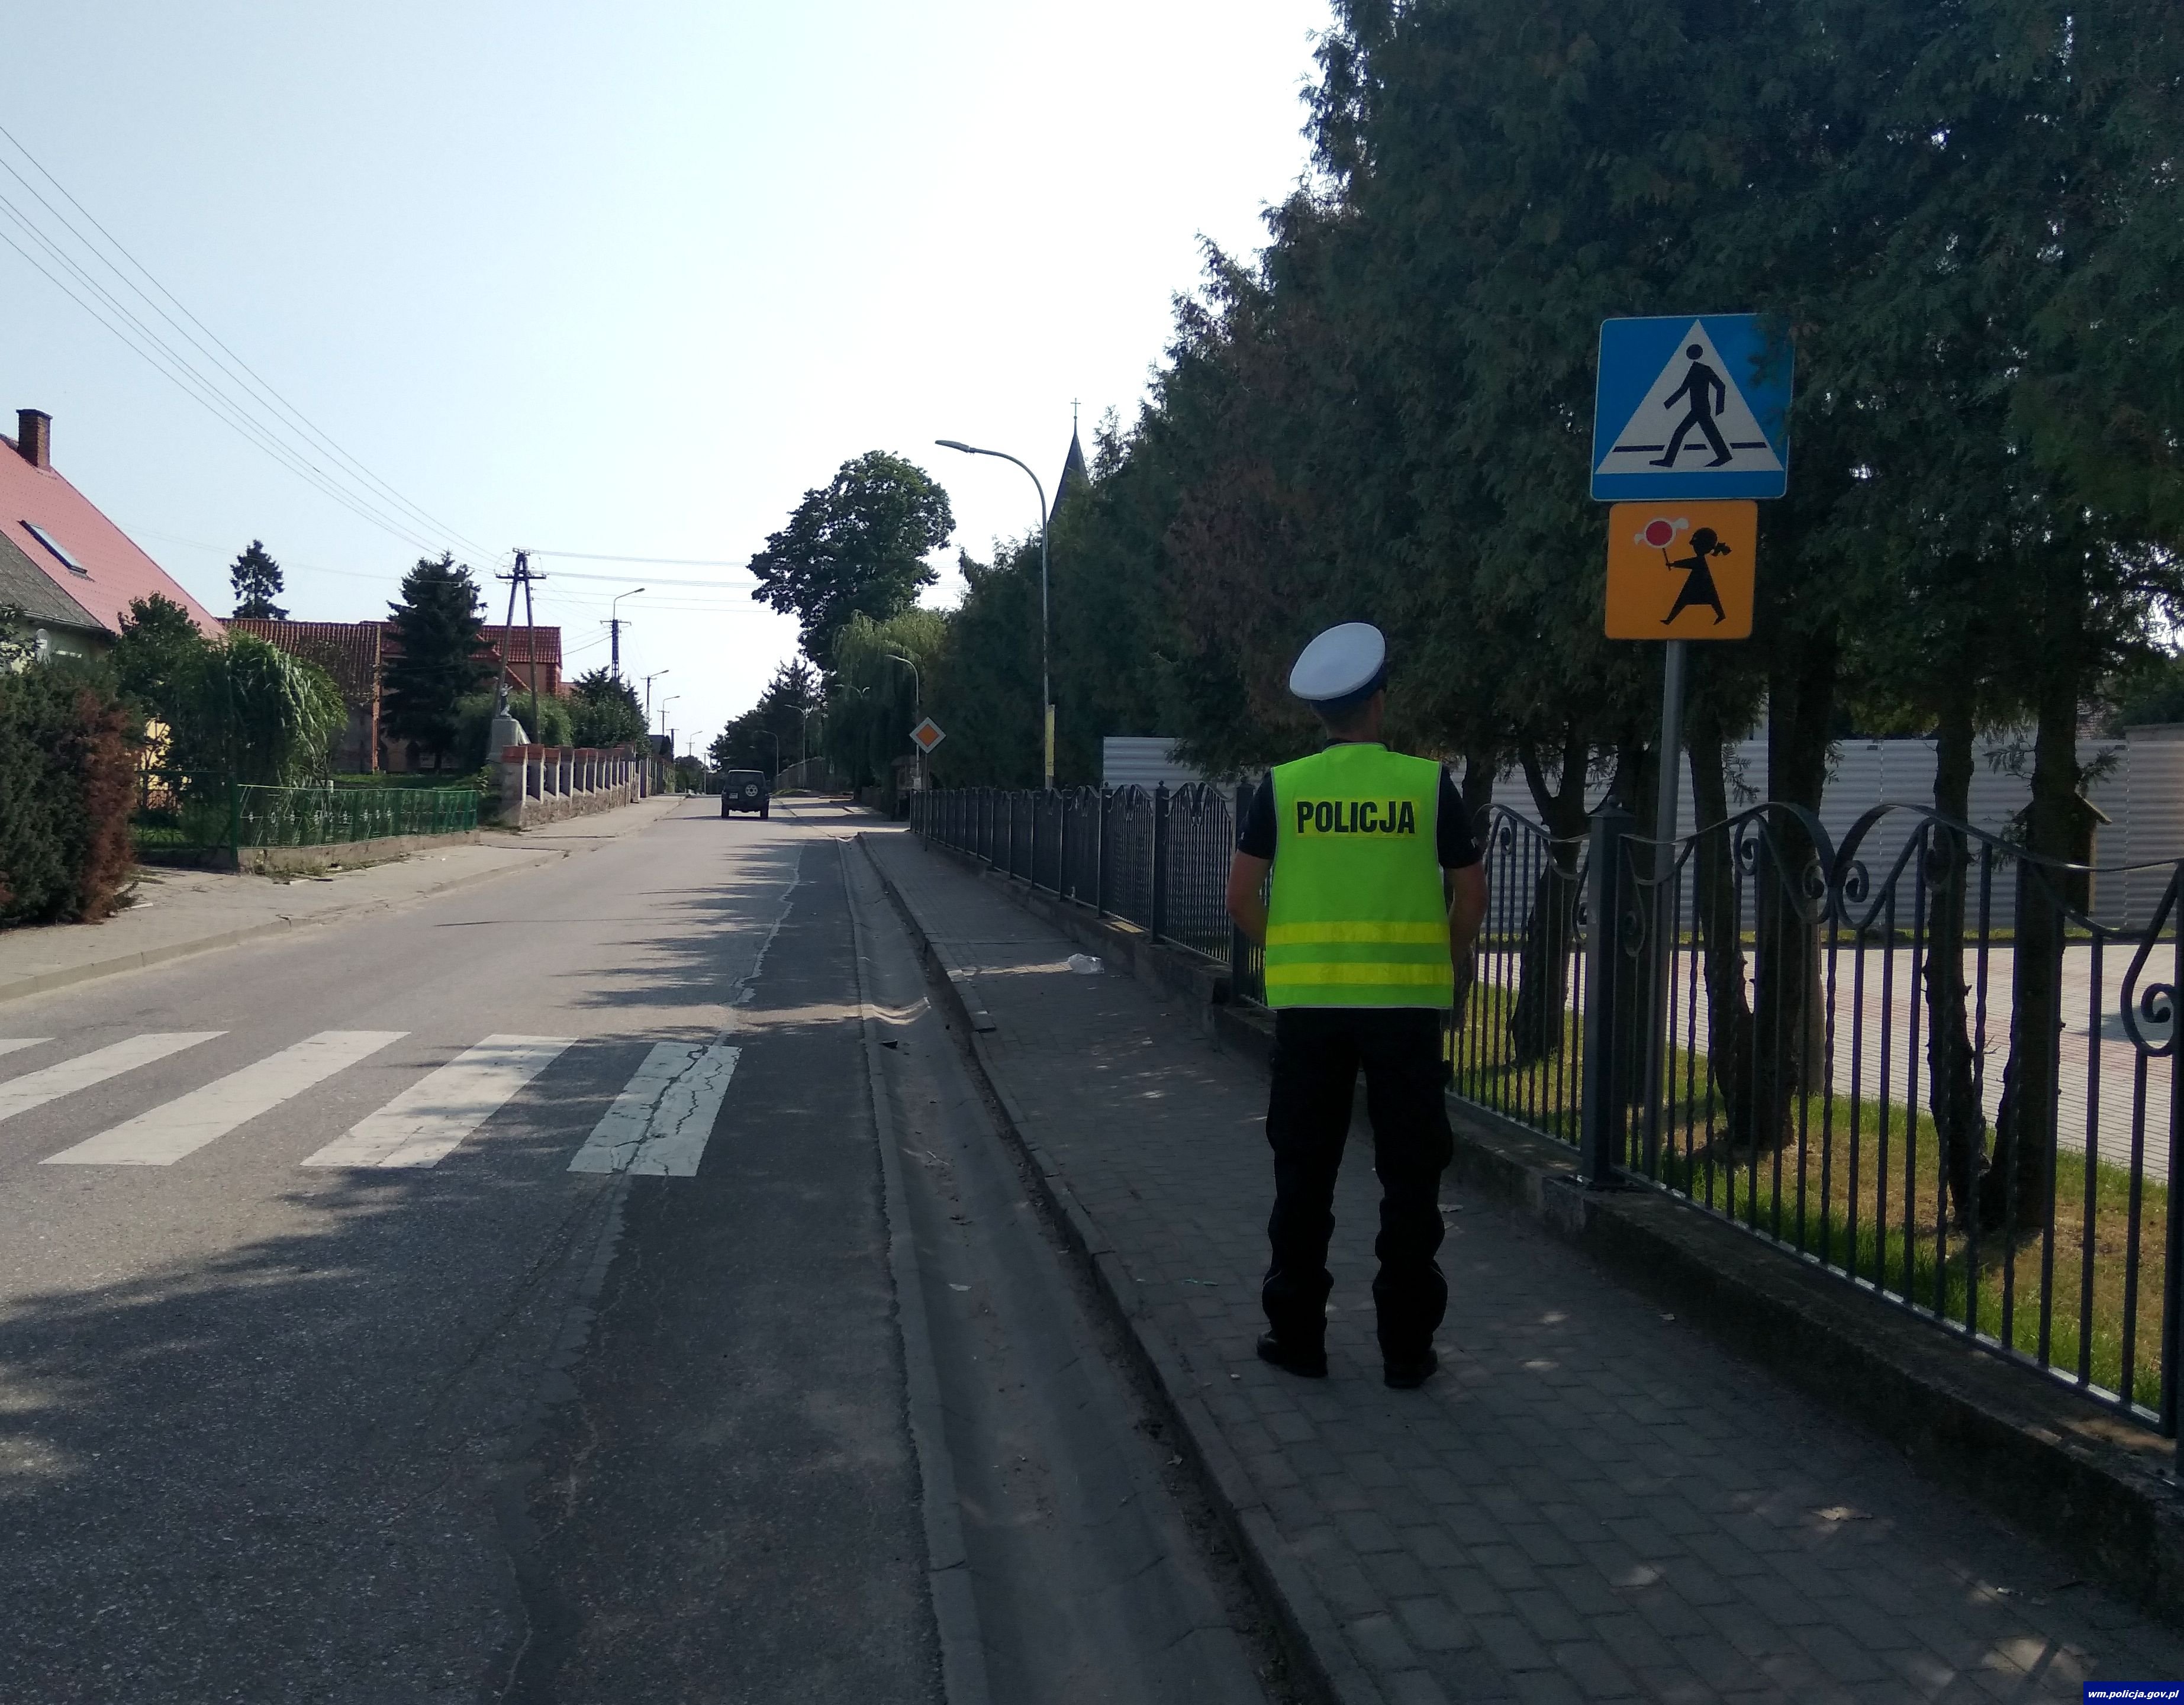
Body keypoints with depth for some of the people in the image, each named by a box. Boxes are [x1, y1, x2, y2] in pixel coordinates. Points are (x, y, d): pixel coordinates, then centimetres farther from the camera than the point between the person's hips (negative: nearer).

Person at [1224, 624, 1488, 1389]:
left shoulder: (1282, 787, -1)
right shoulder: (1428, 783, -2)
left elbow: (1242, 897, -2)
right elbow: (1471, 895, 0)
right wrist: (1441, 966, 12)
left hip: (1307, 1003, 1)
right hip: (1407, 1002, -1)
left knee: (1304, 1175, 11)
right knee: (1409, 1177, 8)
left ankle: (1297, 1334, 18)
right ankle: (1406, 1346, 14)